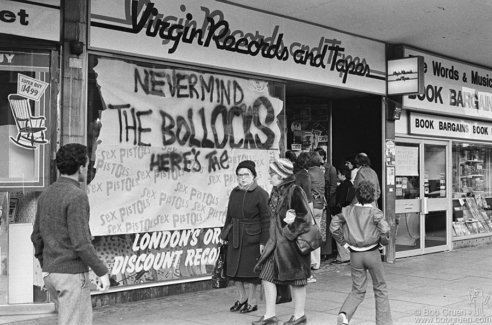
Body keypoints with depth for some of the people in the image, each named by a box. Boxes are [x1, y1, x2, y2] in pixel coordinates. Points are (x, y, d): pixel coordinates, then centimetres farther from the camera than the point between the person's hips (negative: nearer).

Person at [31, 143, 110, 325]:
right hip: (72, 273, -9)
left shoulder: (47, 194, 8)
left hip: (52, 272, 9)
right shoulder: (76, 196, -19)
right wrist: (102, 272, -16)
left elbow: (37, 237, 14)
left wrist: (45, 267, 26)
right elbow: (80, 243, -24)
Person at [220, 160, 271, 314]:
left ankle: (252, 301, 20)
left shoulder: (261, 194, -12)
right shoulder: (234, 192, 7)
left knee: (251, 269, 3)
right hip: (235, 236, 6)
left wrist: (263, 242, -14)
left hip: (252, 237, -6)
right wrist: (225, 234, 12)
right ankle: (242, 297, 29)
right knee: (234, 267, 10)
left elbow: (266, 219, -12)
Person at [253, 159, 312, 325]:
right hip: (276, 241, 8)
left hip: (292, 243, -8)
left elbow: (305, 217, -15)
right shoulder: (275, 191, 8)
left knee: (296, 280, 6)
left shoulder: (295, 191, -16)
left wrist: (290, 232, -15)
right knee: (267, 276, 6)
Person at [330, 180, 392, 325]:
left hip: (355, 255, 3)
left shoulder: (348, 211, 2)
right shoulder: (375, 212, -8)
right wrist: (384, 241, 0)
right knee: (380, 288, 14)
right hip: (372, 253, -3)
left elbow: (333, 225, 1)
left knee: (357, 290, 12)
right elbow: (384, 229, -20)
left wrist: (343, 242, 8)